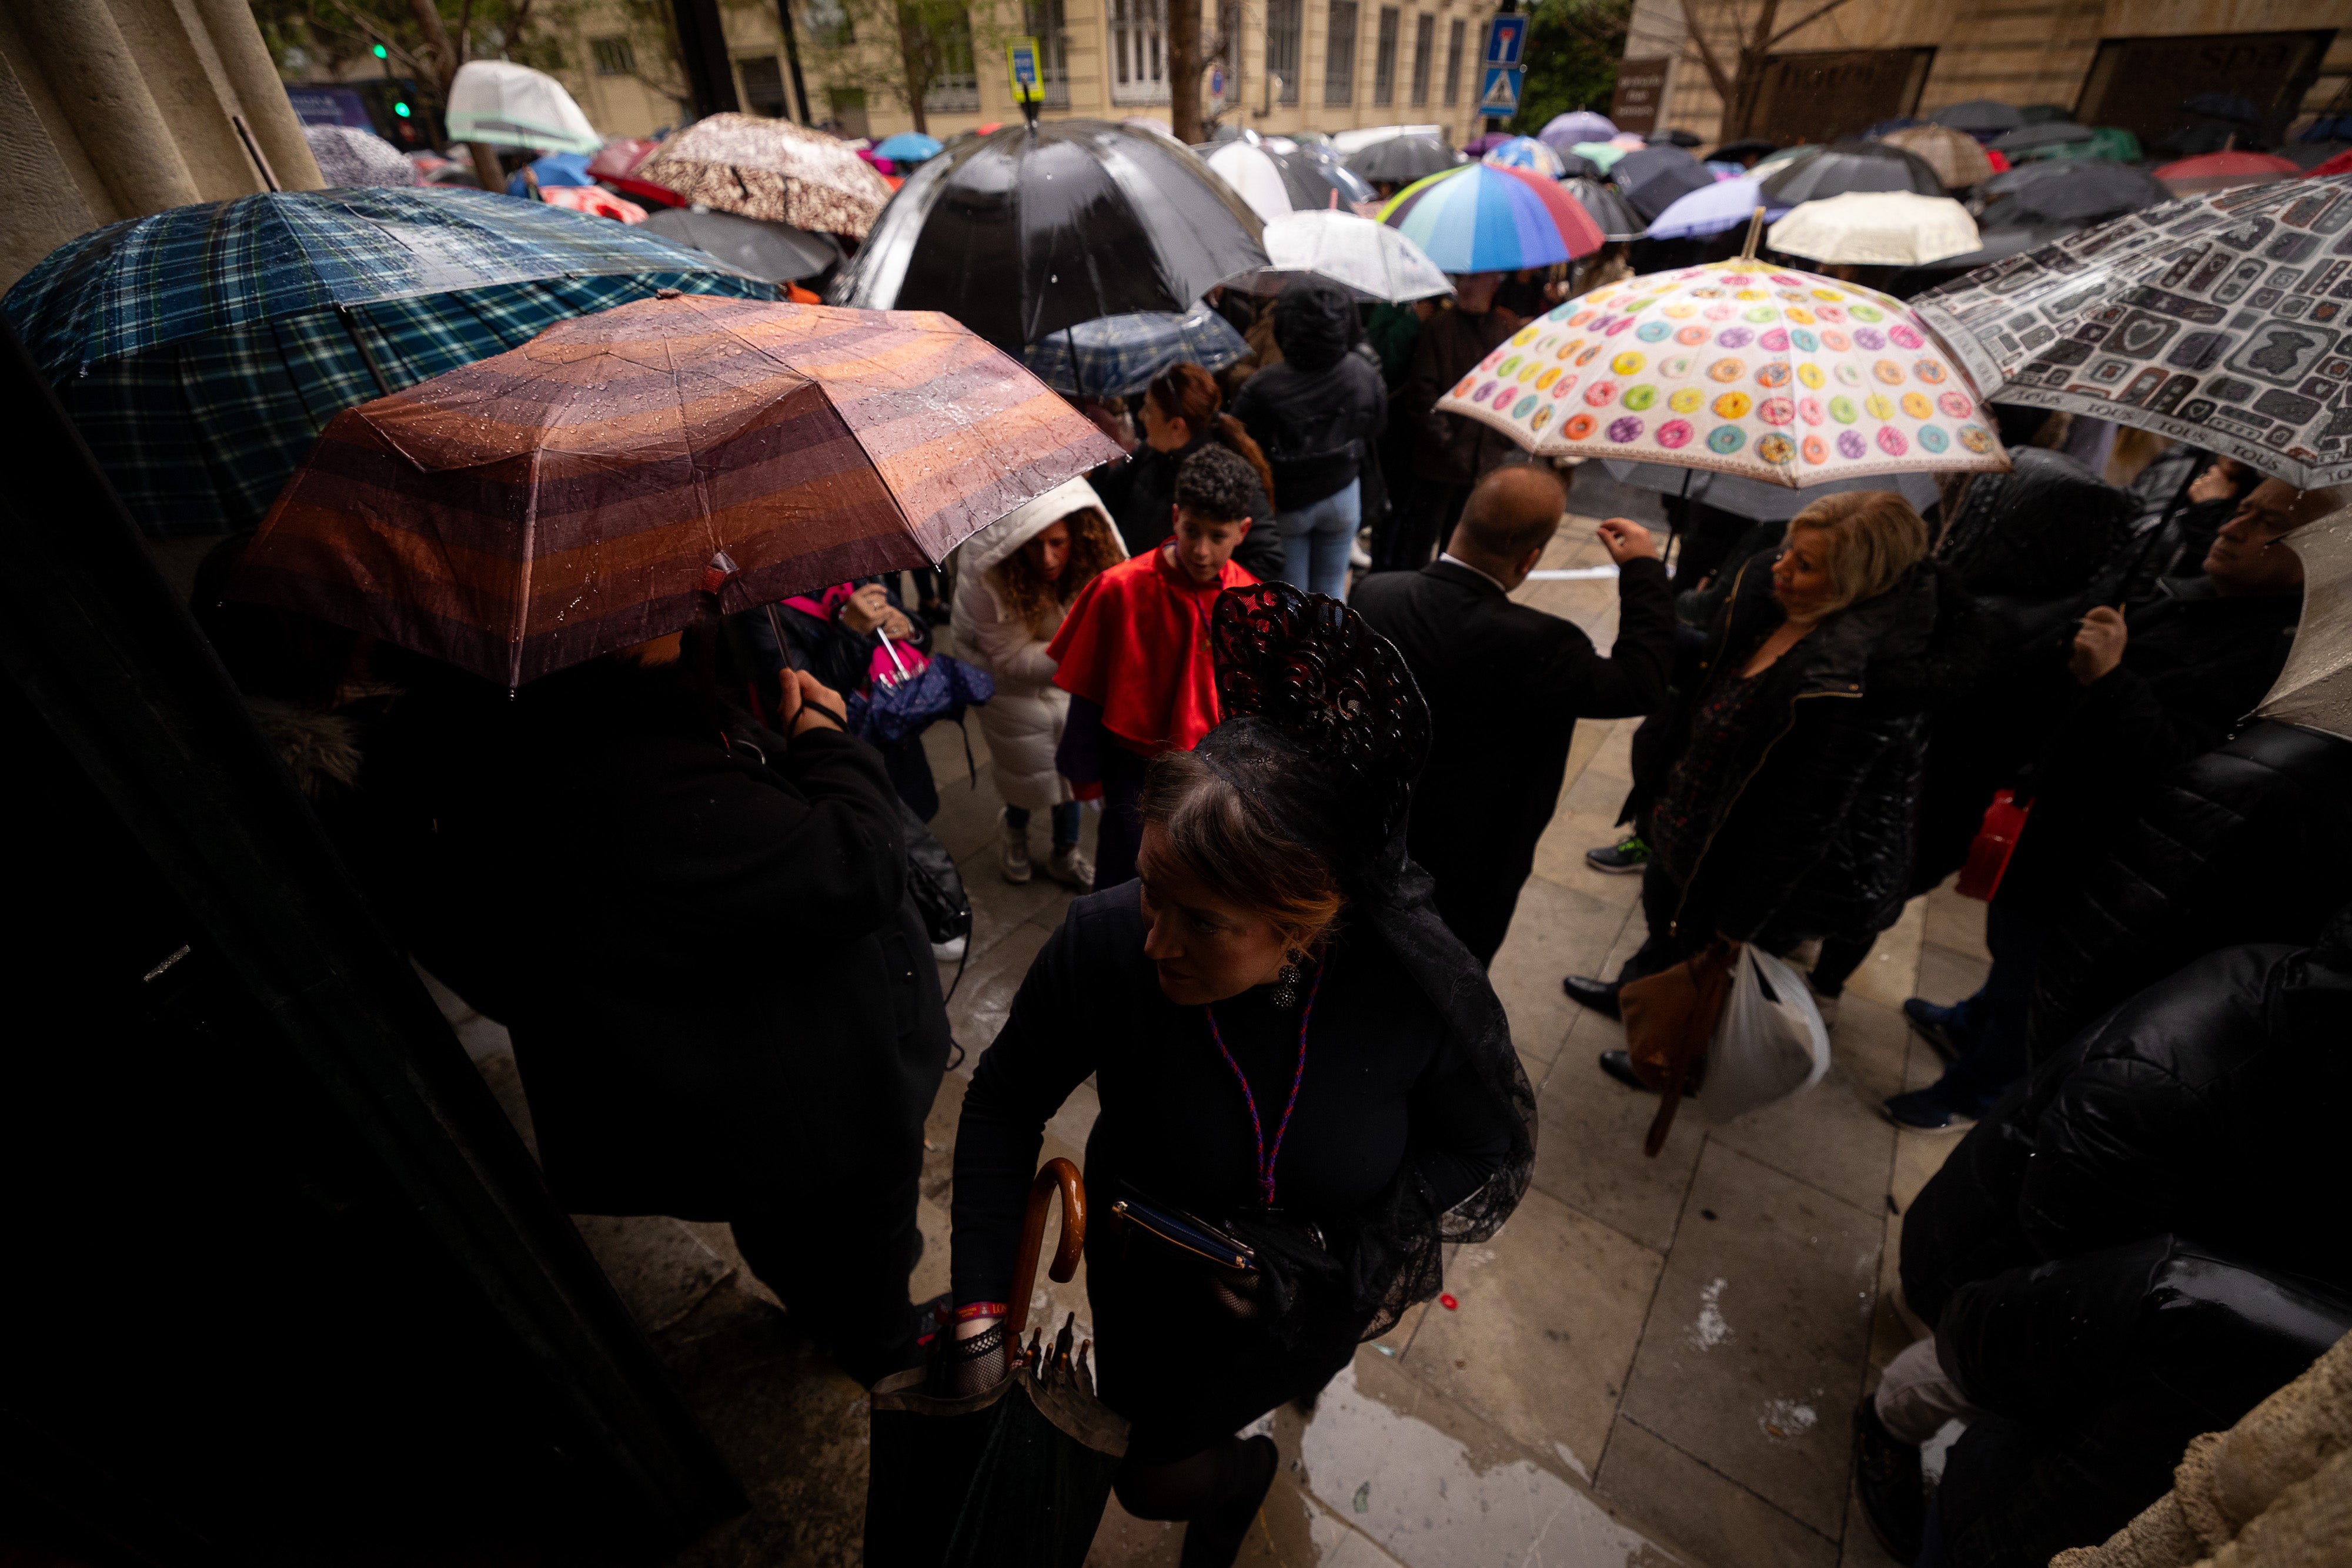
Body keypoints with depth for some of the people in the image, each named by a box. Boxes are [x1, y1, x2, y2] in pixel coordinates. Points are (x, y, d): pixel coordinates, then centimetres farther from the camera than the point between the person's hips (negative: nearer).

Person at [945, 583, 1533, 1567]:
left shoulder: (1425, 988, -34)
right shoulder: (1106, 944, -34)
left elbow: (1495, 1156, -15)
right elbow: (1006, 1101, -16)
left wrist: (1335, 1256, -26)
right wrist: (979, 1312, -20)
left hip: (1332, 1293, 0)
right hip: (1155, 1276, 1)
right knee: (1151, 1470, 26)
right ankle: (1243, 1469, 64)